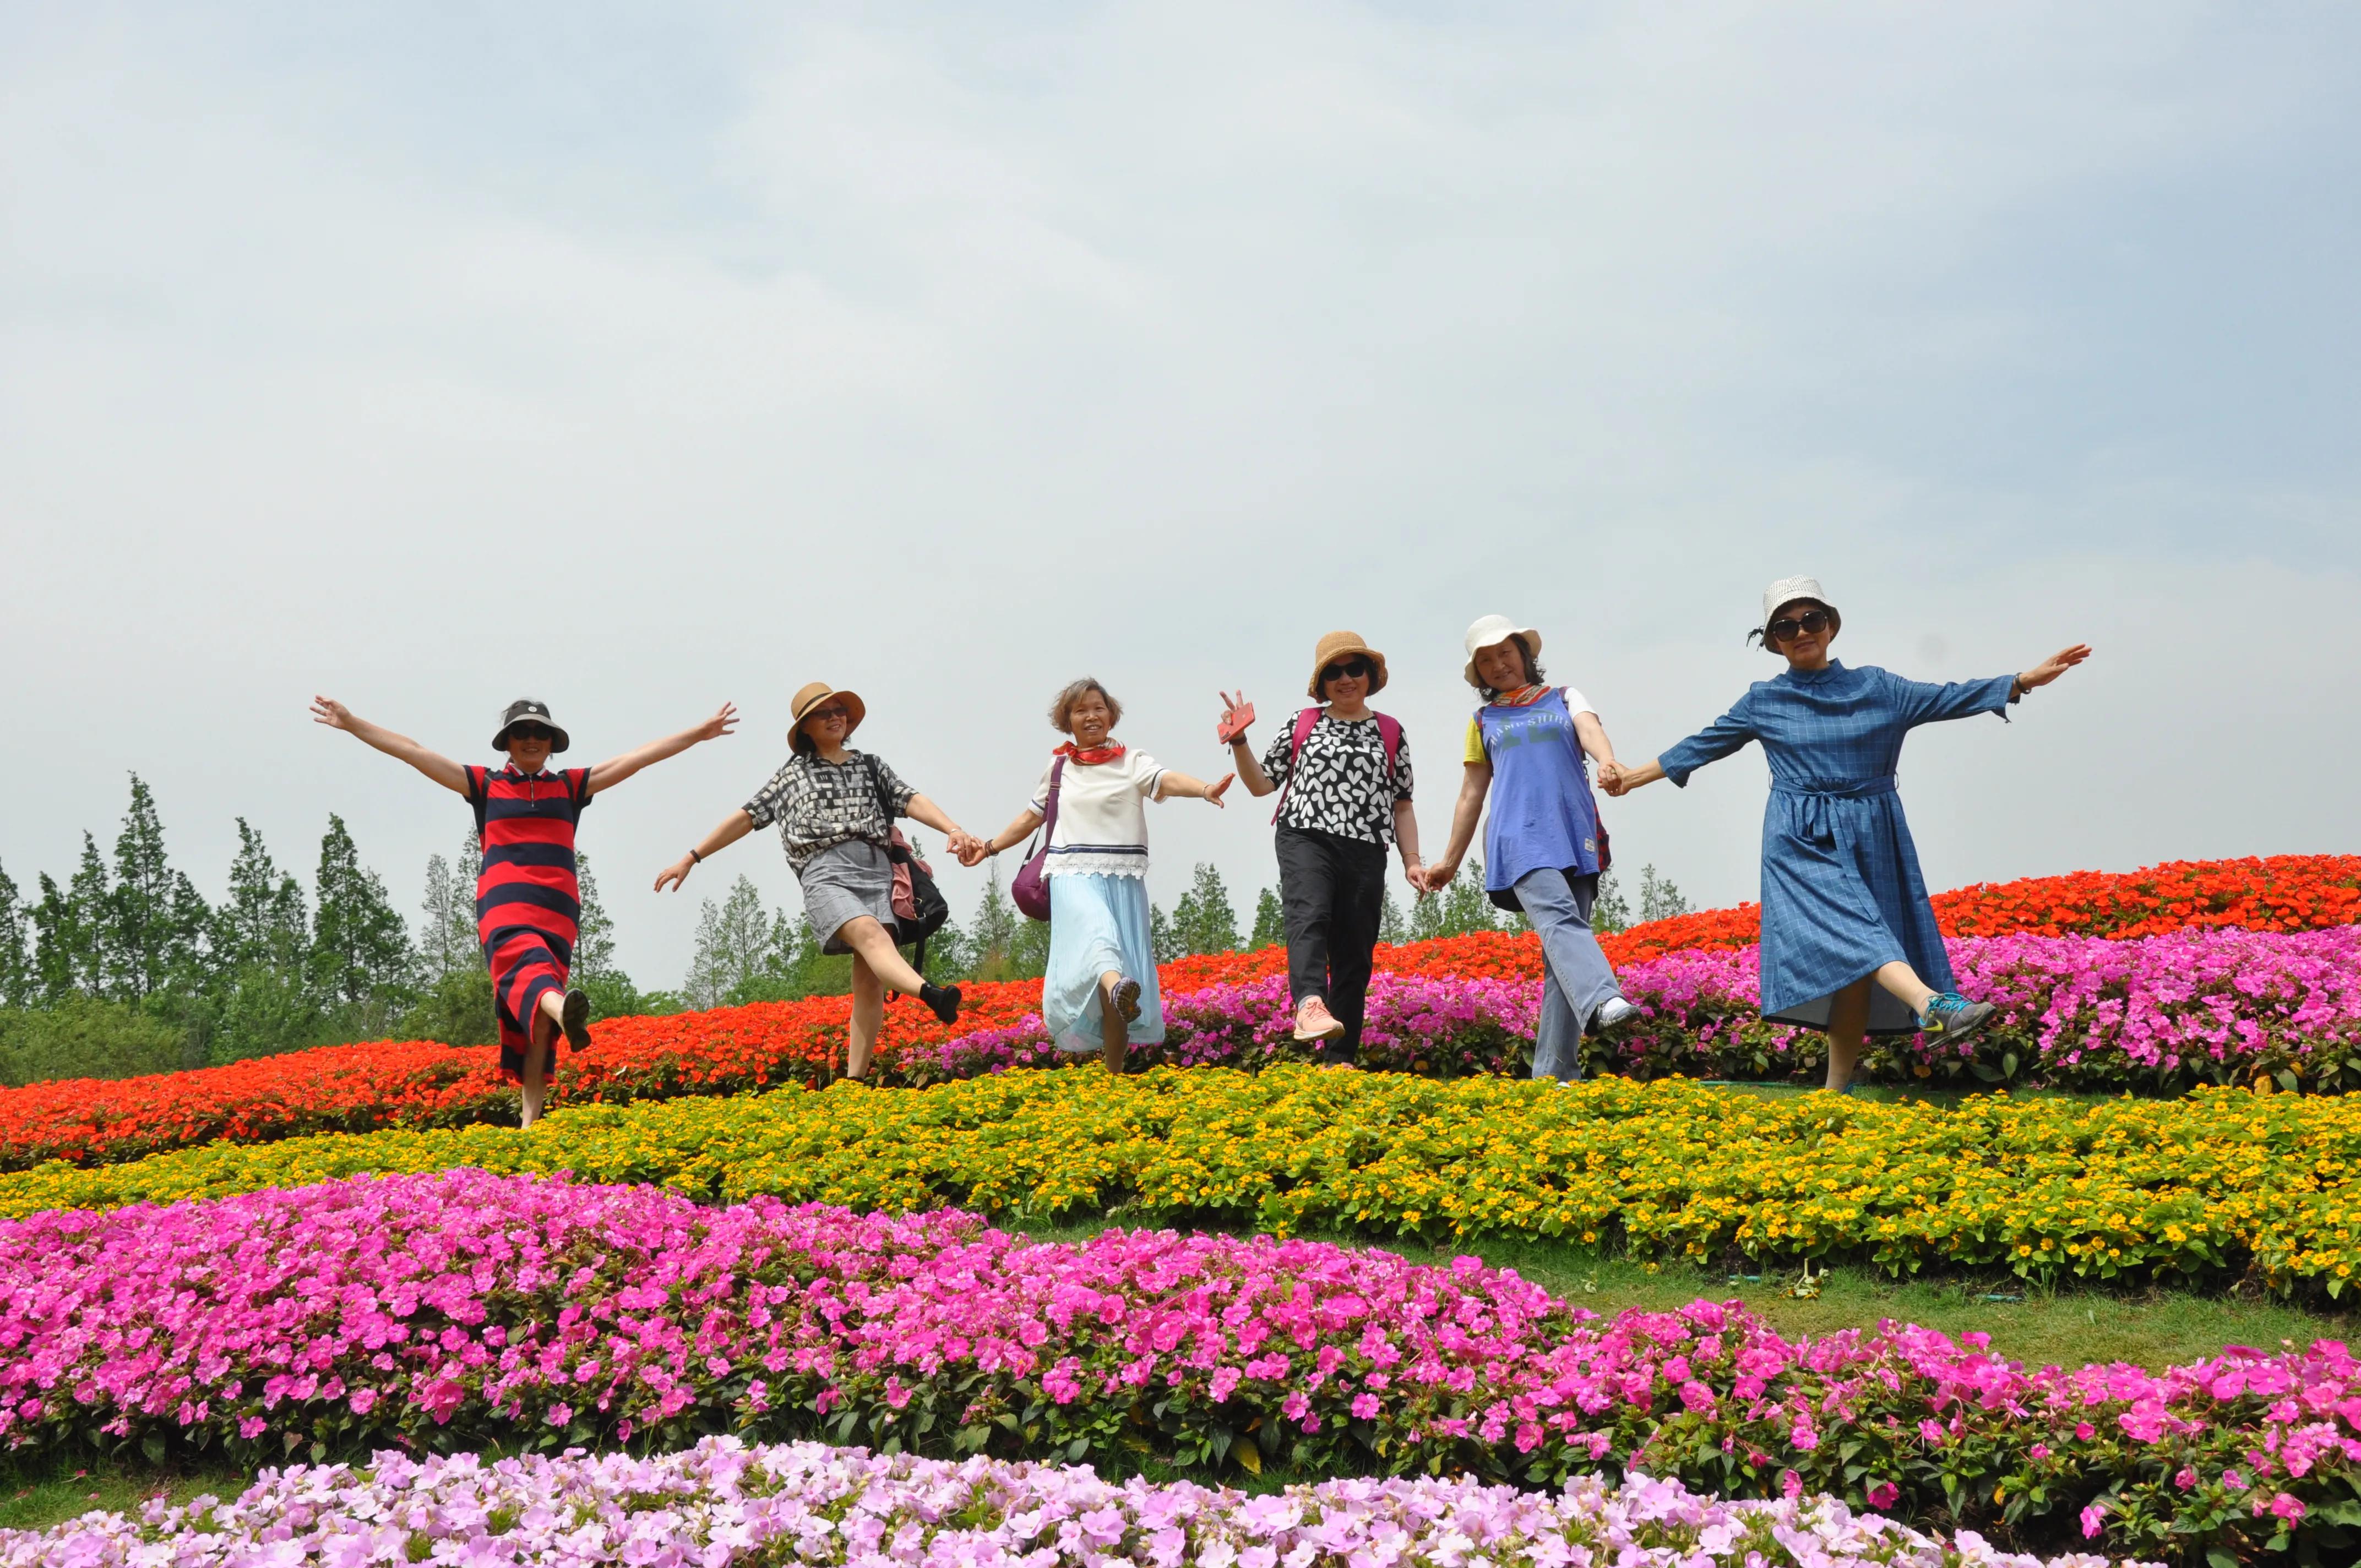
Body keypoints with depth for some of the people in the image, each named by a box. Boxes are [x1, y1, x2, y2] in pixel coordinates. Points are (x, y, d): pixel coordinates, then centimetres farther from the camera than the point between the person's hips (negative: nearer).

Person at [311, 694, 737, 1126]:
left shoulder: (571, 786, 20)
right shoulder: (485, 785, 17)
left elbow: (638, 757, 17)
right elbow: (413, 752, 14)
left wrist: (700, 733, 14)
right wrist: (352, 724, 9)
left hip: (557, 913, 2)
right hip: (504, 908, -2)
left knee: (538, 1025, -5)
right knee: (528, 966, -35)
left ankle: (531, 1121, -6)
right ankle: (566, 1012, -67)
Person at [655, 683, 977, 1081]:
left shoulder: (872, 766, 25)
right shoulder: (792, 774, 21)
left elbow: (913, 801, 12)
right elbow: (746, 818, 21)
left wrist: (953, 829, -7)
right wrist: (691, 859, 17)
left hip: (876, 869, 3)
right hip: (825, 872, -3)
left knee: (870, 978, -11)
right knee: (870, 935, -32)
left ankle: (855, 1080, -10)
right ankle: (933, 995, -59)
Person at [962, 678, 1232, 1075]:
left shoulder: (1131, 762, 5)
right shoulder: (1058, 767, 14)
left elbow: (1168, 779, -14)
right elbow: (1033, 815, 26)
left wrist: (1204, 789, -34)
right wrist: (989, 847, 23)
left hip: (1123, 879, 0)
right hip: (1074, 874, 0)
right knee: (1093, 929, -32)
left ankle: (1114, 1073, 2)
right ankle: (1116, 986, -65)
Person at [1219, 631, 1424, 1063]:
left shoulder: (1391, 734, 16)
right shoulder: (1302, 725, 14)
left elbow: (1402, 805, 16)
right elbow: (1262, 784, 17)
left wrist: (1412, 860, 5)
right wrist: (1239, 742, 2)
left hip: (1365, 852, 2)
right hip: (1306, 838, -2)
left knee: (1355, 956, -1)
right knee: (1310, 917, -30)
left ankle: (1340, 1059, 2)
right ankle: (1310, 1005, -53)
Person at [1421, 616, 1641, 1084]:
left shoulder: (1564, 699, 20)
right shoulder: (1484, 722, 23)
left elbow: (1589, 729, -2)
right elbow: (1472, 794, 27)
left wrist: (1609, 762, -26)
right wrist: (1450, 862, 27)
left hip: (1576, 836, 1)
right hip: (1520, 838, -1)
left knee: (1562, 942, -6)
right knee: (1559, 917, -28)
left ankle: (1555, 1072, -6)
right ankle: (1603, 1002, -52)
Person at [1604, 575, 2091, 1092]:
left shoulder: (1875, 687, 9)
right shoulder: (1763, 701, 9)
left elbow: (1947, 699, 7)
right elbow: (1704, 745, 18)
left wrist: (2029, 678, -1)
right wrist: (1635, 777, 20)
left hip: (1870, 839, 2)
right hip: (1802, 841, -2)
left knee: (1854, 970, -3)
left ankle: (1839, 1089, 3)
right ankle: (1932, 1006, -47)